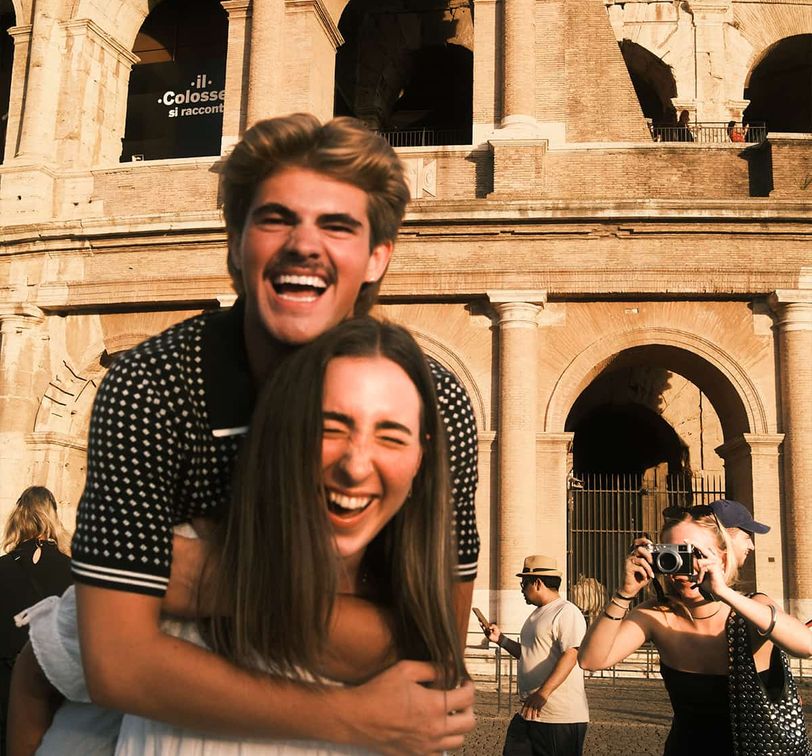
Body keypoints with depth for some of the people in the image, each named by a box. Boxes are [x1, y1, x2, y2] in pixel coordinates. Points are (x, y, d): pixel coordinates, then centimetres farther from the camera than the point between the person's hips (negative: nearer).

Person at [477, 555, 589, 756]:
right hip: (529, 713, 9)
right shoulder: (537, 614, 19)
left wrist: (543, 693, -31)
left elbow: (570, 656, -23)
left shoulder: (566, 612, -13)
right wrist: (500, 639, 14)